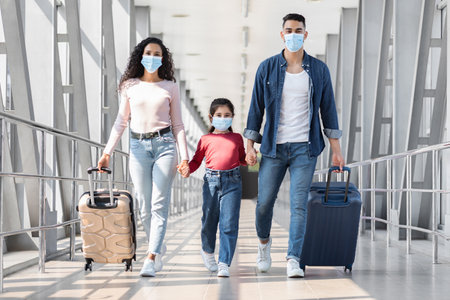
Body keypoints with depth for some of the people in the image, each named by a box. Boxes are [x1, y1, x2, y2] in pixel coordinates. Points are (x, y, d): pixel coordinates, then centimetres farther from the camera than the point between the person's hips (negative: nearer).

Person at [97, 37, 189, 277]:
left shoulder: (170, 87, 7)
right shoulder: (130, 86, 10)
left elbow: (177, 125, 9)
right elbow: (121, 122, 13)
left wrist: (185, 156, 1)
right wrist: (107, 152, 6)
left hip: (165, 144, -1)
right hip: (138, 146, 2)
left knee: (159, 204, -10)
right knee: (145, 206, 1)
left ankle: (151, 259, -13)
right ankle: (158, 248, 22)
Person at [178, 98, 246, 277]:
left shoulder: (237, 138, 14)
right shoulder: (206, 139, 10)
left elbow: (242, 159, 23)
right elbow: (196, 160, 12)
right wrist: (187, 169, -6)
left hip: (232, 182, 0)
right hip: (211, 181, 0)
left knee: (229, 224, -7)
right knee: (209, 220, 9)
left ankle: (224, 263, -4)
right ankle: (207, 251, 38)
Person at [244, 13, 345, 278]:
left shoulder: (319, 70, 5)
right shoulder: (267, 68, 4)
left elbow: (328, 109, 8)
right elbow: (256, 108, 7)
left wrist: (336, 149, 4)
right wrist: (250, 145, 2)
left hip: (305, 147, 0)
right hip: (273, 147, 1)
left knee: (299, 205, -8)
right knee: (264, 203, 4)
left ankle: (293, 259, -6)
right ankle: (264, 242, 33)